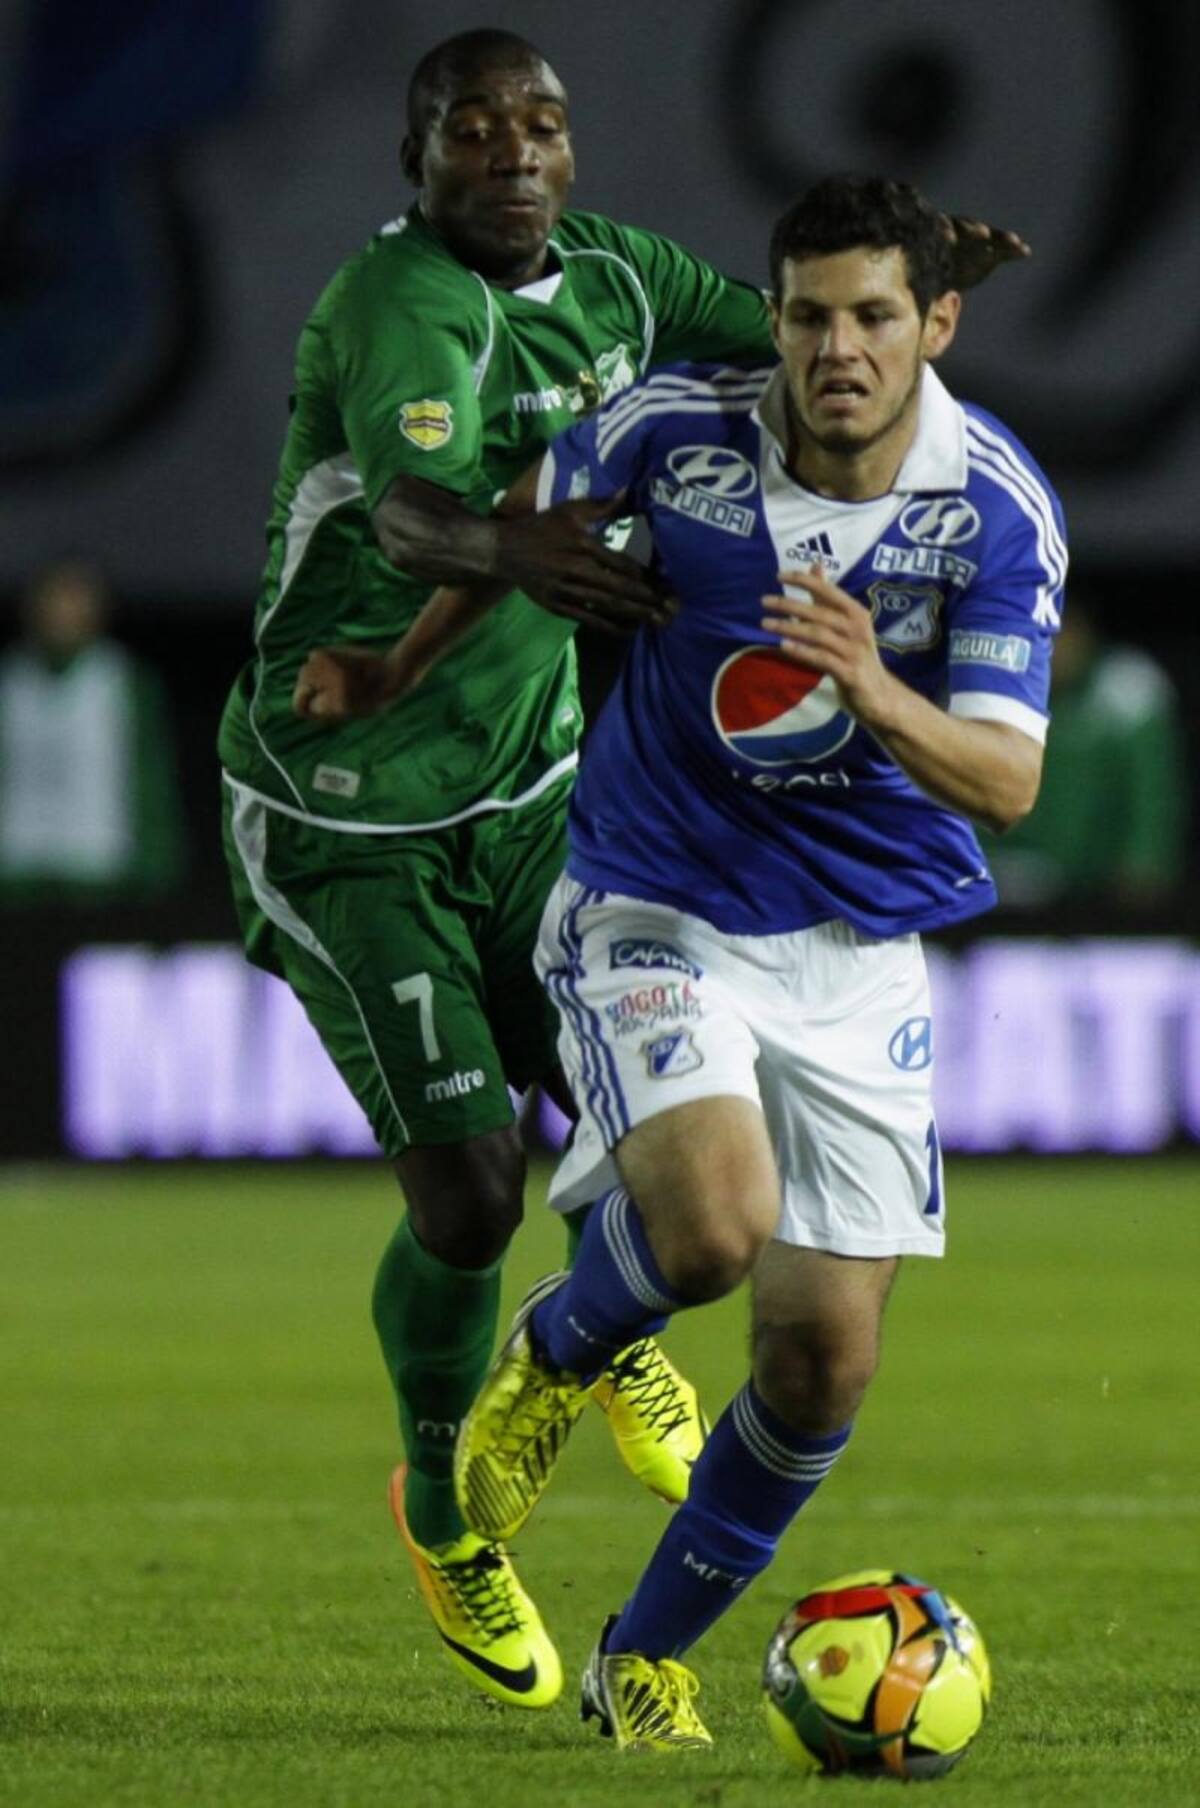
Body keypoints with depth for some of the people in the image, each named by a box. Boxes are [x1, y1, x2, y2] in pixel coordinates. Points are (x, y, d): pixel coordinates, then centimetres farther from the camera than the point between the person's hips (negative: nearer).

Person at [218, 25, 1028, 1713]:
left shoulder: (608, 275, -1)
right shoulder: (399, 302, -25)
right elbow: (409, 504, -44)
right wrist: (508, 546, -67)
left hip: (525, 792, 6)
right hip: (348, 828, -6)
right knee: (468, 1194, -9)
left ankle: (612, 1336, 31)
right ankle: (440, 1503, 20)